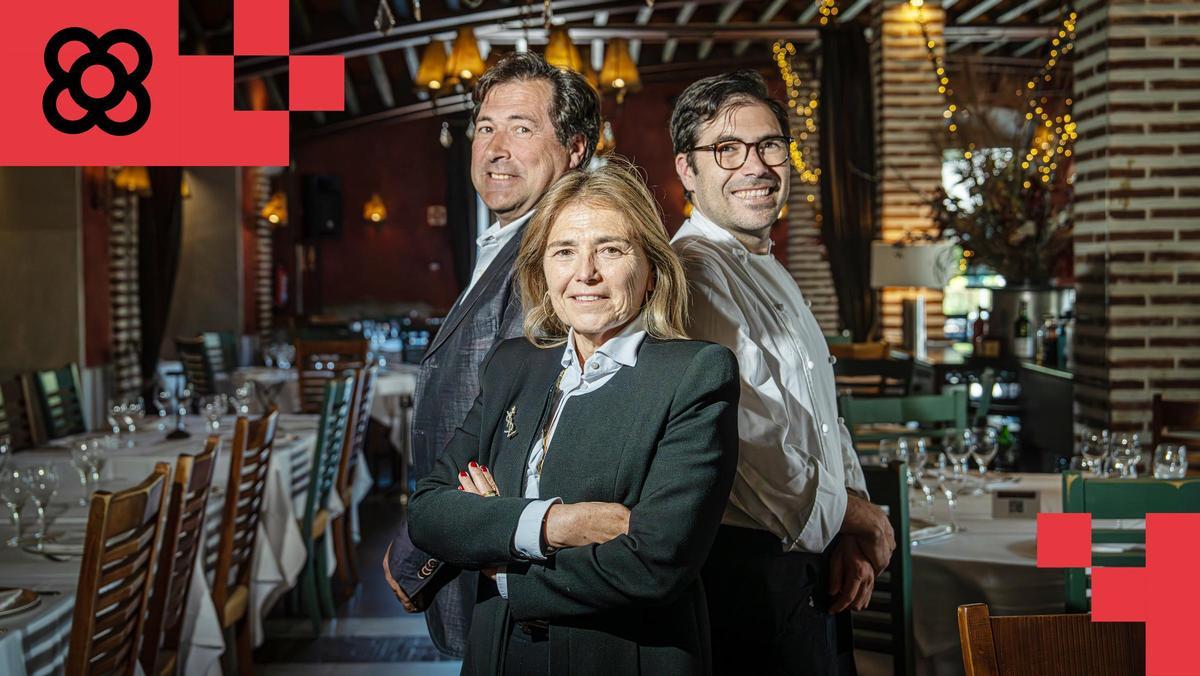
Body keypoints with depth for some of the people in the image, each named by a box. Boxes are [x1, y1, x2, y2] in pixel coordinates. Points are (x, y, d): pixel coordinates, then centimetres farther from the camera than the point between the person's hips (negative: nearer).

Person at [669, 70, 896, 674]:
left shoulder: (772, 276, 17)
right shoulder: (694, 271, -16)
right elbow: (749, 443, -23)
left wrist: (851, 539, 3)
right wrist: (852, 514, -7)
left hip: (813, 572, 9)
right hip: (749, 573, -9)